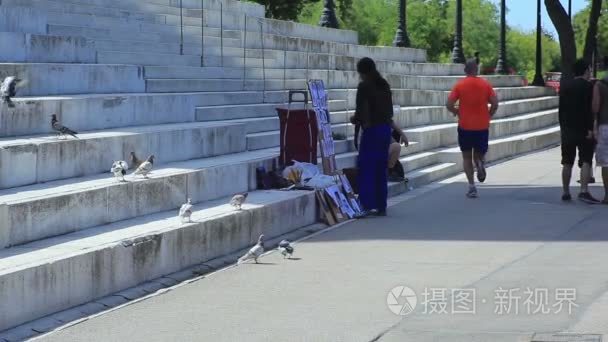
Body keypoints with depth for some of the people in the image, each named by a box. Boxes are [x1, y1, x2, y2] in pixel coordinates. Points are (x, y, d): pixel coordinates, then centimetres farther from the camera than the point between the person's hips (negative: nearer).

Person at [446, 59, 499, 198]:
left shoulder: (460, 85, -4)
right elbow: (495, 104, -7)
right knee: (479, 154, 18)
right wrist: (488, 116, 8)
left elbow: (449, 105, -10)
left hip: (465, 126, -1)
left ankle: (472, 187, -1)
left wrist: (458, 113, 8)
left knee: (467, 157, 9)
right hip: (482, 127, 1)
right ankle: (480, 163, -18)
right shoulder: (485, 84, 0)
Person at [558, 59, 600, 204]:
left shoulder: (564, 86, 9)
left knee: (567, 163, 9)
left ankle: (566, 192, 12)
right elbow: (590, 109, -15)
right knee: (586, 161, -5)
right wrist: (590, 129, -15)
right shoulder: (588, 86, -9)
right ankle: (584, 191, -18)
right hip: (583, 130, -5)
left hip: (567, 130, 5)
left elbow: (561, 109, 12)